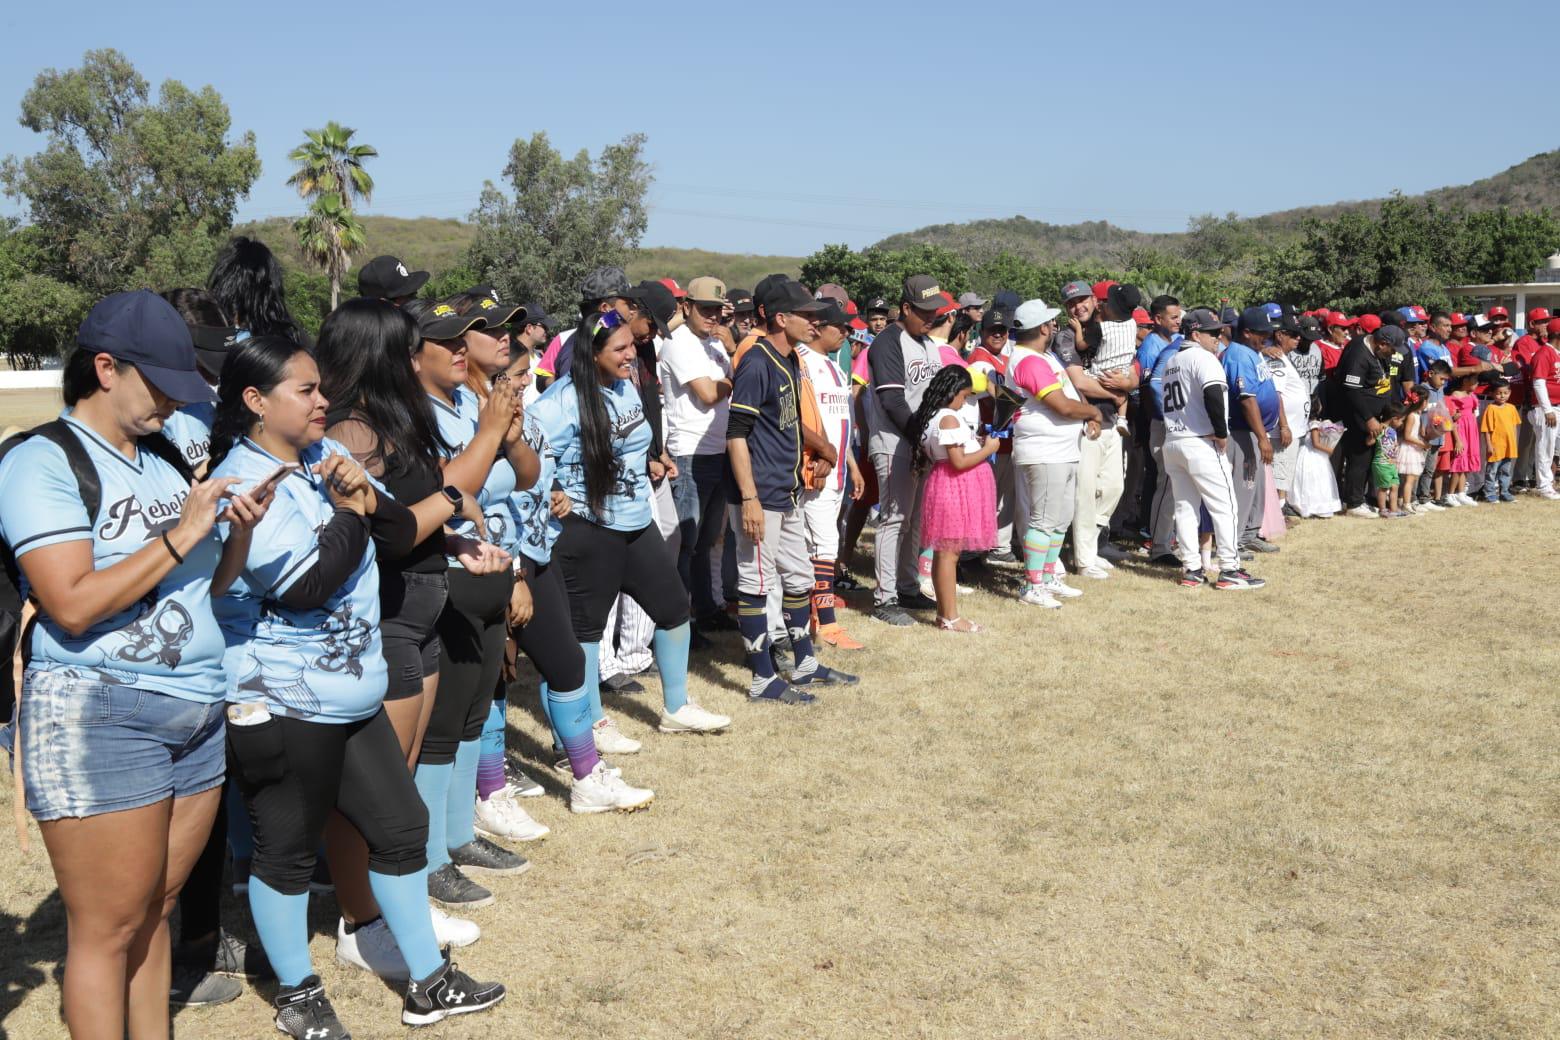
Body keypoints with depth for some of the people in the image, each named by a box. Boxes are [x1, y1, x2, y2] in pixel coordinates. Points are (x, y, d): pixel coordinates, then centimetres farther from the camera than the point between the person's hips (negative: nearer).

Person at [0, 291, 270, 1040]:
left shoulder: (166, 459, 13)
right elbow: (73, 605, -18)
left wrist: (239, 534, 0)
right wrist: (178, 537, -15)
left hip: (196, 714, 7)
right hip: (96, 718, -6)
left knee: (155, 912, 13)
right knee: (108, 929, 1)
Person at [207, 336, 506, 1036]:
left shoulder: (327, 456, 5)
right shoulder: (242, 486, -17)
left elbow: (401, 536, 6)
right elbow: (310, 585, -25)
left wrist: (368, 494, -13)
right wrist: (351, 511, -14)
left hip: (351, 694, 8)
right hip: (280, 707, -8)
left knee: (401, 827, 14)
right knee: (287, 852, 9)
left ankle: (428, 983, 28)